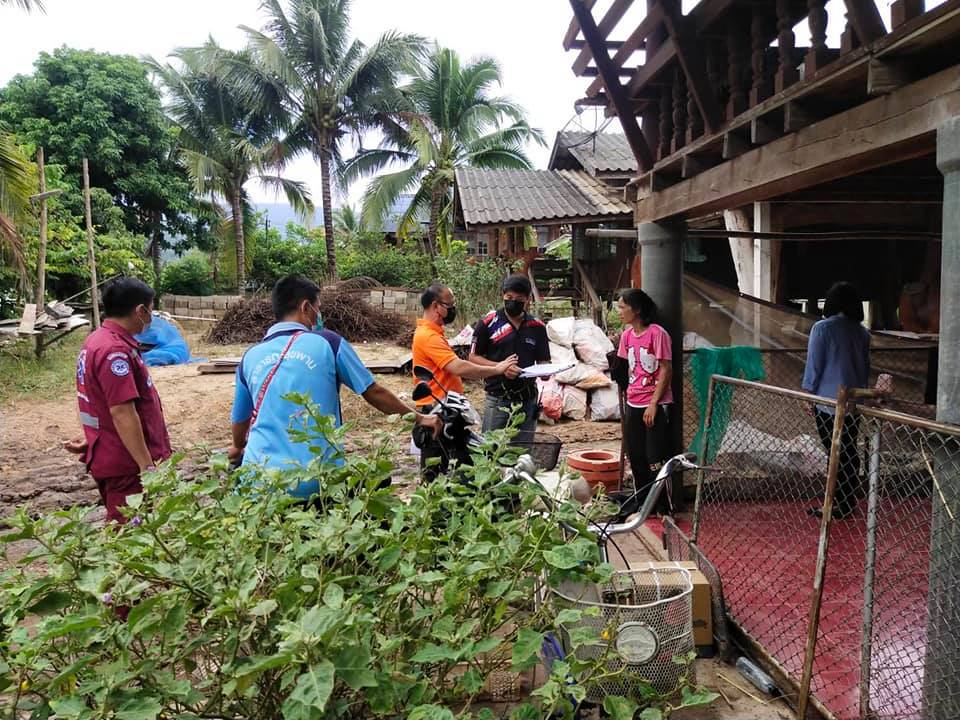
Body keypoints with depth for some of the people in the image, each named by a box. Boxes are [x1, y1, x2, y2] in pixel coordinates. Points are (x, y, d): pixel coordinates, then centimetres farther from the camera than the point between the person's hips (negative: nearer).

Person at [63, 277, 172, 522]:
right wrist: (147, 466, -25)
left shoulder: (98, 340, 10)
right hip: (127, 464, -10)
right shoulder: (115, 350, -23)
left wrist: (92, 438, 25)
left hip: (113, 455, 10)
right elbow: (122, 412, -26)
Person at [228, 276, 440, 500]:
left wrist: (238, 448, 45)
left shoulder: (250, 357, 9)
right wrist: (418, 418, 20)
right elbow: (374, 393, 5)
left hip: (261, 476, 2)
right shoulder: (327, 343, 0)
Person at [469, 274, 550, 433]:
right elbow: (473, 357, -2)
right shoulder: (488, 323, -3)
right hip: (498, 400, -3)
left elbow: (543, 362, 12)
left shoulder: (537, 327, 7)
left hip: (528, 400, 3)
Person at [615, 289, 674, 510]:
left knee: (657, 458, -3)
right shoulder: (627, 334, 8)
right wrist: (629, 396, 11)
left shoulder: (657, 333, -13)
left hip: (656, 405, -7)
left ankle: (665, 508, 11)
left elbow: (666, 370, -13)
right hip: (633, 404, 7)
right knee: (636, 458, 13)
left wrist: (653, 404, -15)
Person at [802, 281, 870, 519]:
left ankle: (838, 506, 5)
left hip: (828, 401, -5)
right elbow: (866, 366, 13)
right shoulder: (862, 332, 6)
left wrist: (808, 393, 0)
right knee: (850, 452, 12)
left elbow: (814, 365, -10)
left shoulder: (823, 328, -12)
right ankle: (849, 504, 20)